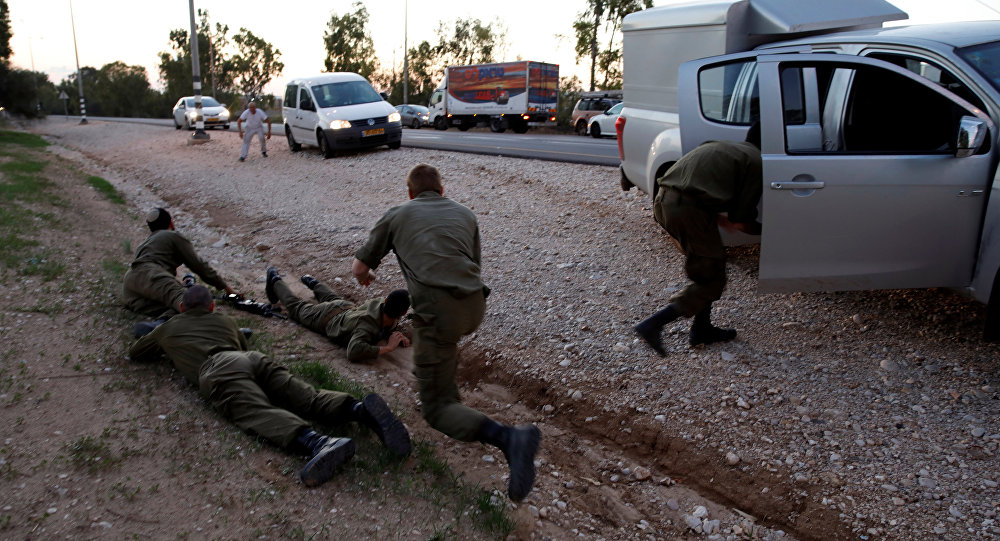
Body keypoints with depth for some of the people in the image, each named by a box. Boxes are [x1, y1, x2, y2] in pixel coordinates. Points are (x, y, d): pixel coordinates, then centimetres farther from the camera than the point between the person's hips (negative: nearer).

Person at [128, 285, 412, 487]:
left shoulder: (168, 328, 33)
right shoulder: (226, 321, 40)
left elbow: (134, 353, 50)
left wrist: (164, 349, 66)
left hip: (218, 370, -4)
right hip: (255, 359, 4)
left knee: (260, 414, -29)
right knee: (310, 399, -14)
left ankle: (318, 443, -59)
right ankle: (361, 410, -44)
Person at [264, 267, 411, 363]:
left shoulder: (383, 304, -30)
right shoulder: (368, 325, -51)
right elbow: (353, 352, -64)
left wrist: (398, 336, -27)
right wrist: (388, 347, -58)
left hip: (347, 308, 5)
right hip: (326, 319, -4)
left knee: (331, 299, 42)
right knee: (296, 307, 26)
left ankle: (311, 281, 69)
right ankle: (275, 281, 52)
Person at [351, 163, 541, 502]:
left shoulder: (397, 215, 18)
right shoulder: (465, 215, 24)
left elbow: (359, 269, 23)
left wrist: (366, 276, 47)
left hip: (439, 312, -5)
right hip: (475, 306, 5)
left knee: (436, 409, 0)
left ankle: (508, 438, -24)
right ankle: (448, 389, 47)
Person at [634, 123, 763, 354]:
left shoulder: (722, 147, 29)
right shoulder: (756, 162, 5)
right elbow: (741, 222, 2)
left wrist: (724, 221, 24)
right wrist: (761, 229, 21)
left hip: (663, 200, 9)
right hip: (689, 209, -9)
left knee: (708, 267, 24)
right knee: (712, 280, 4)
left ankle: (702, 329, 29)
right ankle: (653, 324, -5)